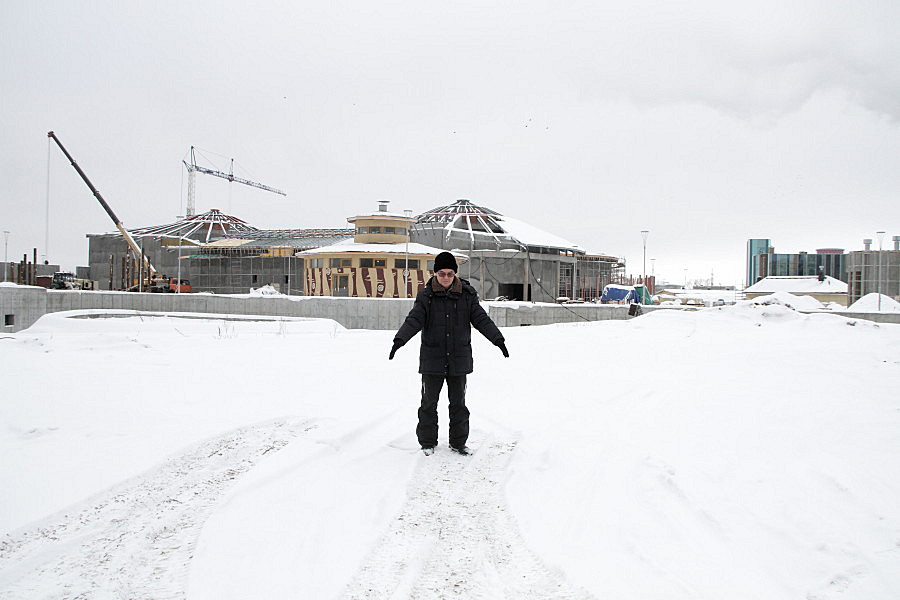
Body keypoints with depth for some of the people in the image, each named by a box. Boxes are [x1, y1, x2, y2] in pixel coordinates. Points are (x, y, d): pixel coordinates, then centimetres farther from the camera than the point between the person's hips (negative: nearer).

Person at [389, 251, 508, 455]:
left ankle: (458, 442, 23)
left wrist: (498, 339, -12)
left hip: (459, 360, 1)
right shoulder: (426, 296, -3)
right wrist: (399, 340, -26)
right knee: (429, 402, 7)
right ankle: (427, 442, 21)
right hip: (432, 360, -1)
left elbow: (481, 319, -1)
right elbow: (413, 320, -10)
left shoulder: (467, 295, 1)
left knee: (458, 403, 10)